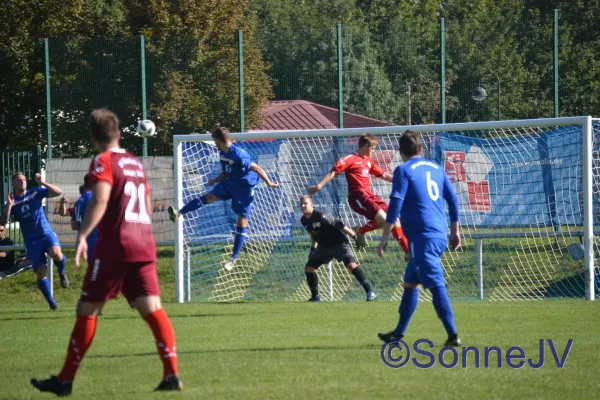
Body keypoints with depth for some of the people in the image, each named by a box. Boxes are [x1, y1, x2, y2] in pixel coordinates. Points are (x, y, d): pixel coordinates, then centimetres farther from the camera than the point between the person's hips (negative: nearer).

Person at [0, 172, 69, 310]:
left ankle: (61, 271, 1)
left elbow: (58, 192, -5)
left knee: (56, 254, -32)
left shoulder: (36, 192, 3)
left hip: (46, 234, -1)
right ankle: (51, 302, 6)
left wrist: (42, 183, -17)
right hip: (31, 241, 1)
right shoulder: (12, 202, 2)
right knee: (41, 272, -7)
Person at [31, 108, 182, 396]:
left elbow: (99, 200, -20)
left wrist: (82, 235, -28)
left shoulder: (103, 161, -3)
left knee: (87, 310, 3)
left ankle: (65, 380, 8)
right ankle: (172, 374, -18)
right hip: (144, 244, 6)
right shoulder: (136, 163, 19)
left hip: (114, 245, -6)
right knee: (152, 309, -2)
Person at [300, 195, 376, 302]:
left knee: (351, 264, -26)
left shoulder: (321, 216, -24)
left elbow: (339, 225, -21)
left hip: (339, 243, -8)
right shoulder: (304, 220, -2)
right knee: (308, 268, 1)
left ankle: (369, 292, -25)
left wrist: (355, 236, -19)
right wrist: (313, 249, 23)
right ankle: (315, 297, 17)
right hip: (323, 247, 8)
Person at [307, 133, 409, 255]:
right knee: (384, 219, -21)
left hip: (369, 195, 9)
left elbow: (383, 175, 28)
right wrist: (319, 186, -22)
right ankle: (361, 231, 3)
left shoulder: (369, 161, 19)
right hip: (357, 196, -9)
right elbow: (333, 172, -12)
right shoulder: (350, 159, -6)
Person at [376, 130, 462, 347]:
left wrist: (385, 238, -8)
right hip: (440, 234, 8)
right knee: (409, 283, 18)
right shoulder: (436, 168, 15)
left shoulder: (404, 171, -5)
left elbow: (395, 206, -11)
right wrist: (455, 231, 23)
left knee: (435, 285, -11)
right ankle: (399, 333, 25)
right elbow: (452, 199, 15)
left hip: (422, 236, -8)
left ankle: (452, 335, -19)